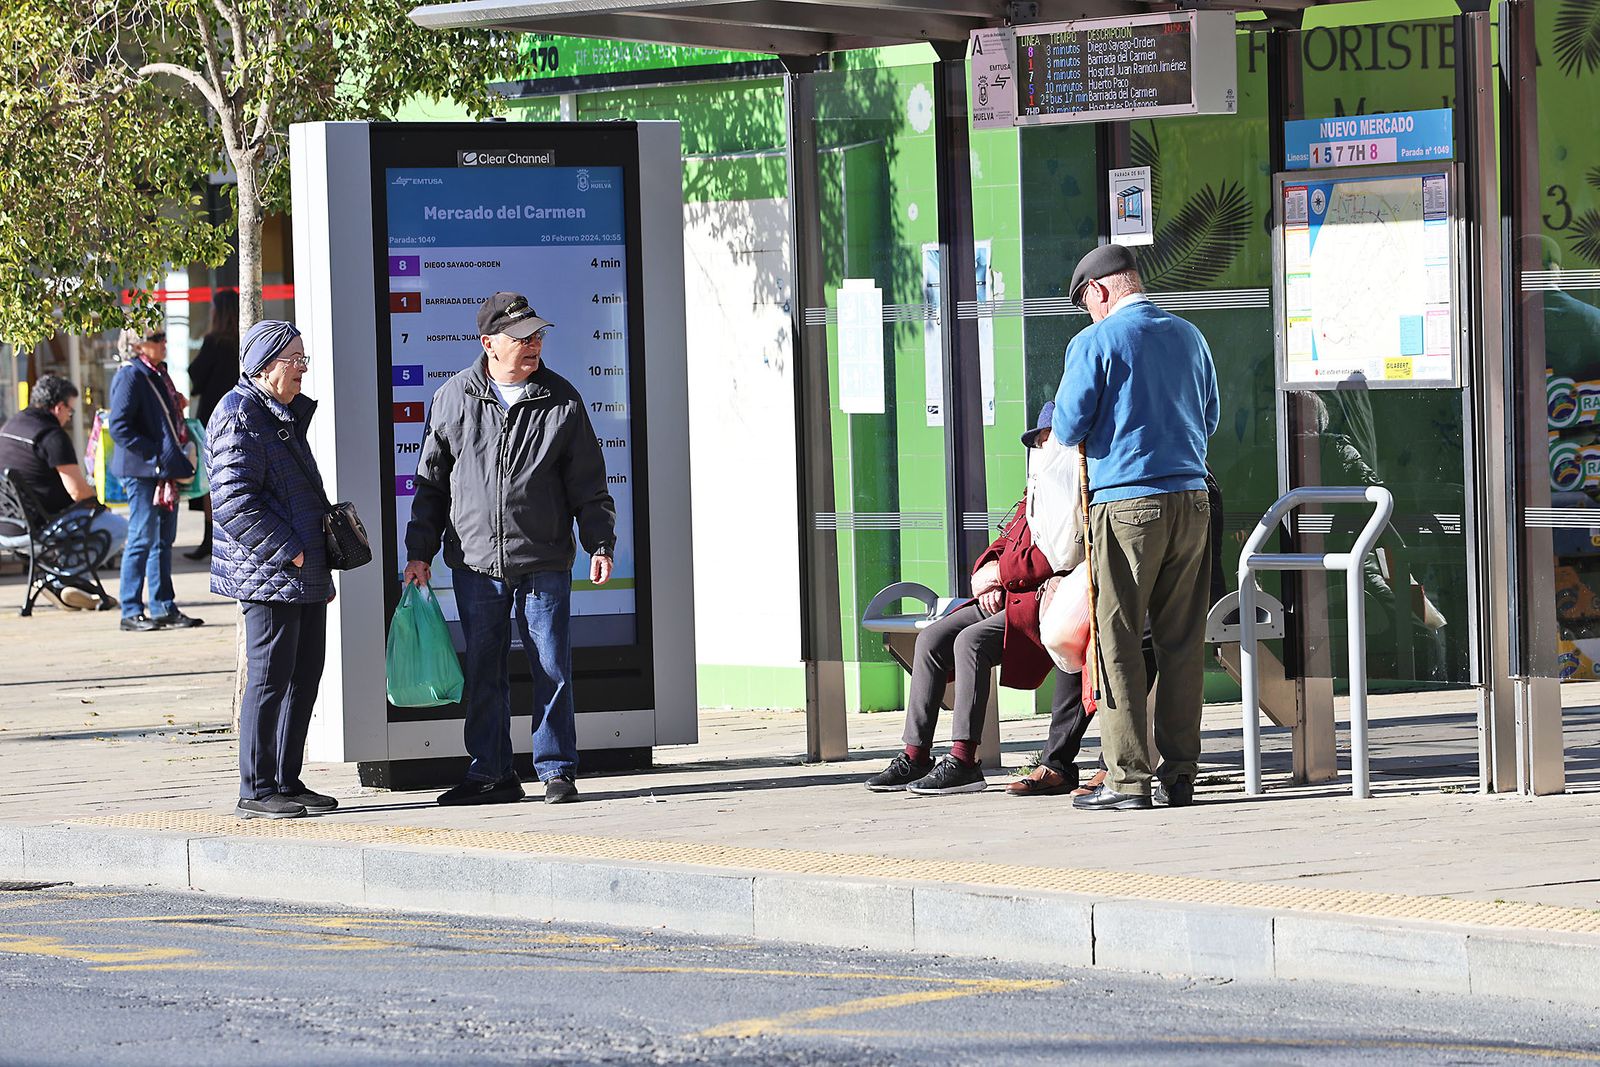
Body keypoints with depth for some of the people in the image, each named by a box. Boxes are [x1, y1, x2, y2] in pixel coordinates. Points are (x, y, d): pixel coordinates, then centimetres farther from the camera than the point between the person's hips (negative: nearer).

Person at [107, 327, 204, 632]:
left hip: (167, 469, 9)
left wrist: (178, 407, 8)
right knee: (142, 540, -6)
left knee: (164, 539, 12)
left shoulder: (158, 373, 14)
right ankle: (131, 612, -1)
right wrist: (156, 455, -20)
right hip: (143, 470, -9)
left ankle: (164, 607, 18)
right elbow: (120, 428, -19)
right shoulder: (130, 377, -13)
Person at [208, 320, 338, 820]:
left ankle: (287, 782, 18)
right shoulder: (239, 416, -12)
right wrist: (289, 551, -19)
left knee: (305, 676, 11)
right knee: (270, 678, -7)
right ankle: (256, 791, -2)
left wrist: (321, 565, 22)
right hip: (269, 575, -10)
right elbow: (234, 501, -20)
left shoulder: (287, 413, 19)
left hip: (303, 574, 10)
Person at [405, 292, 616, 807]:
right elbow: (431, 482, 11)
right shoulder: (453, 399, 4)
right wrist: (420, 552, 8)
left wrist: (599, 544, -3)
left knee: (552, 668, 0)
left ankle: (556, 769, 10)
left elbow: (589, 486, 7)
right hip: (475, 563, 1)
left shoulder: (561, 402, 3)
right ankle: (492, 774, 14)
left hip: (543, 563, -1)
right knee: (482, 672, 6)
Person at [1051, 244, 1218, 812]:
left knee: (1118, 642, 0)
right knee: (1183, 641, 9)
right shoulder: (1188, 337, 11)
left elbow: (1068, 428, -6)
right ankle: (1181, 771, 11)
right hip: (1191, 497, 5)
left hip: (1126, 501, -5)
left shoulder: (1096, 342, -6)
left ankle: (1128, 777, -3)